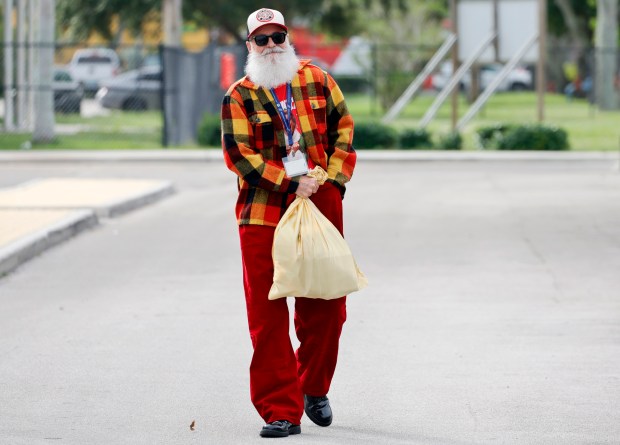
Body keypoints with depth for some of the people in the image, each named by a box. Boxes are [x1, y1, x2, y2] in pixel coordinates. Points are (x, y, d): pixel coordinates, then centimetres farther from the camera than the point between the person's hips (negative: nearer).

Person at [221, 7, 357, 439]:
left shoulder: (317, 79, 8)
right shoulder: (239, 96, 0)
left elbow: (343, 127, 12)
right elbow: (239, 154, -9)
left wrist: (331, 179, -1)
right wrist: (291, 183, -14)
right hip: (262, 213, -2)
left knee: (325, 306, 6)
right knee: (267, 313, -5)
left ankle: (314, 388, 30)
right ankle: (280, 410, -1)